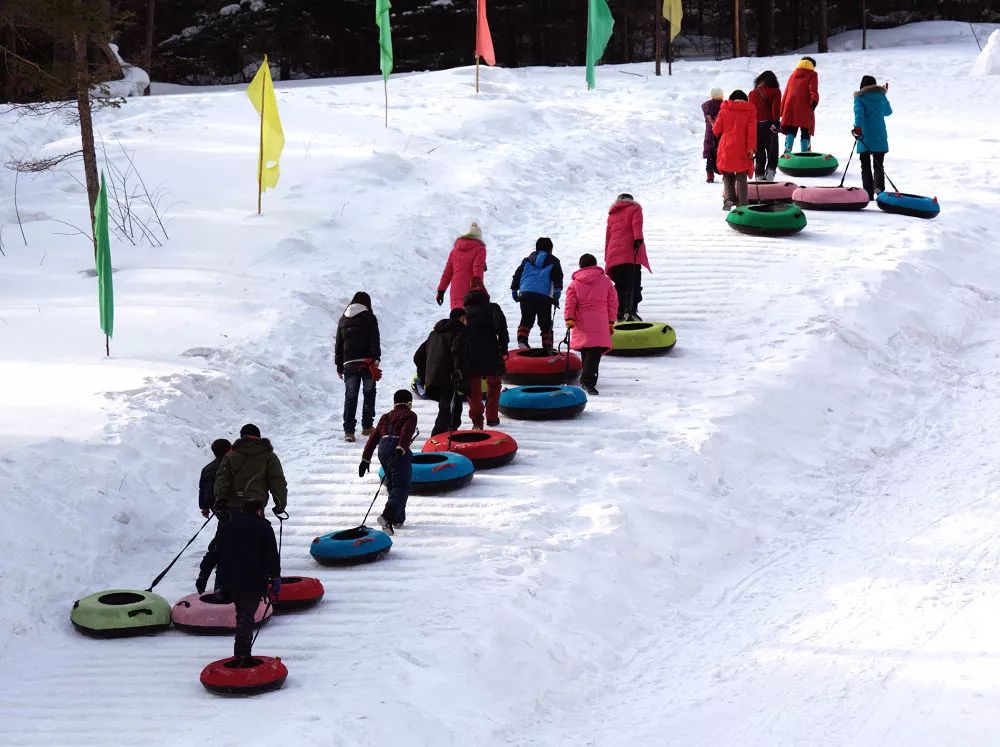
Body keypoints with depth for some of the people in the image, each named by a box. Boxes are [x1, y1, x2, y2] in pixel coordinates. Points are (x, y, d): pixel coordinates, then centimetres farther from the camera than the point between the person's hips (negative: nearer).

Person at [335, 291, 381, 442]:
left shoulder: (343, 320, 13)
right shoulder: (369, 318, 0)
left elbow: (338, 344, 14)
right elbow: (374, 341, -10)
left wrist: (339, 366, 18)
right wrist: (376, 358, -13)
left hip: (349, 364, 3)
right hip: (367, 362, -3)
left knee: (350, 397, 1)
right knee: (369, 393, 13)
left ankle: (349, 431, -8)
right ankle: (367, 426, 14)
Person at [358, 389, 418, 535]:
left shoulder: (386, 417, 27)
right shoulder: (410, 415, 8)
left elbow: (373, 438, 22)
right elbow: (407, 432, -13)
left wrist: (365, 459, 22)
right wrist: (401, 449, -25)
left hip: (383, 448, 6)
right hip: (399, 450, -6)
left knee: (392, 485, 21)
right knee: (401, 487, -9)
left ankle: (398, 519, 22)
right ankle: (387, 516, -30)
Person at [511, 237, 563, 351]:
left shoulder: (527, 260, 22)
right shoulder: (553, 262, 14)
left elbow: (517, 274, 19)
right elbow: (557, 277, 1)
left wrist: (514, 289, 24)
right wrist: (557, 292, -4)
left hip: (525, 294, 2)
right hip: (544, 296, -2)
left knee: (526, 319, 9)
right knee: (545, 323, 6)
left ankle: (522, 339, -13)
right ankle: (547, 347, 3)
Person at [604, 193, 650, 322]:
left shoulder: (612, 215, 26)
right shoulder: (635, 208, 13)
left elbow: (607, 238, 24)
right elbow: (637, 224, -8)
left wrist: (607, 259, 25)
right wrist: (638, 239, -22)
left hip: (614, 256, 5)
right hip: (630, 253, -5)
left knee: (620, 285, 9)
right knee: (633, 283, -9)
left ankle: (619, 313, -3)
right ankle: (630, 310, -25)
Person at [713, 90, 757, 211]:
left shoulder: (724, 110, 3)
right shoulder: (750, 111, 2)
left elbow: (716, 130, 5)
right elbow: (752, 130, -8)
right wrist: (751, 148, -11)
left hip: (726, 148, 0)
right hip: (742, 150, 0)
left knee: (727, 175, 14)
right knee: (741, 178, 8)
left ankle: (729, 198, -8)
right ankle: (742, 204, 3)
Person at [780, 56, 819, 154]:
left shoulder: (793, 75, 22)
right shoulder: (812, 75, 8)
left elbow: (786, 92, 21)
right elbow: (813, 89, -10)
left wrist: (782, 111, 22)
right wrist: (814, 100, -22)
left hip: (790, 108, 4)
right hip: (804, 109, -4)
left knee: (791, 131, 5)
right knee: (805, 132, 5)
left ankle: (787, 149, -17)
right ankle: (805, 152, 0)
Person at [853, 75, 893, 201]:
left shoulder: (859, 97, 1)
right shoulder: (881, 96, 8)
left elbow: (859, 112, -17)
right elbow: (888, 111, 25)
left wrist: (858, 126, -30)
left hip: (864, 138, -2)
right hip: (879, 138, 2)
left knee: (865, 166, 6)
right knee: (878, 165, 6)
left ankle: (869, 194, -1)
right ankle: (879, 186, -21)